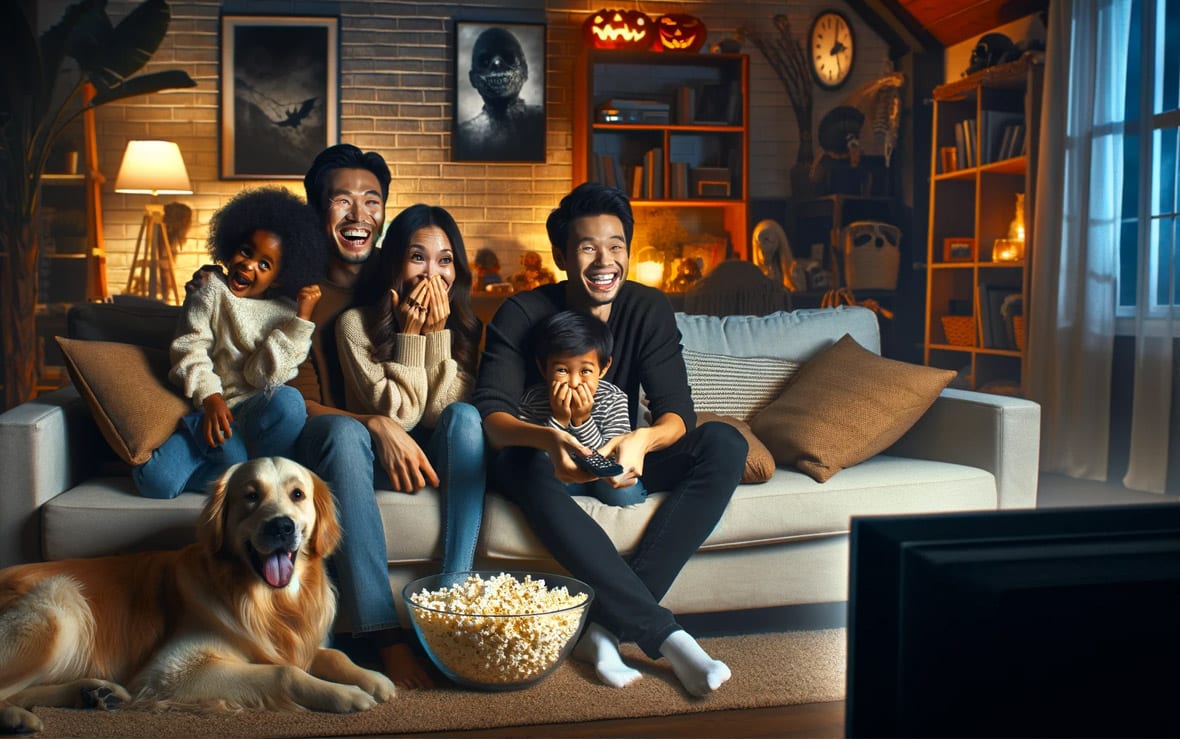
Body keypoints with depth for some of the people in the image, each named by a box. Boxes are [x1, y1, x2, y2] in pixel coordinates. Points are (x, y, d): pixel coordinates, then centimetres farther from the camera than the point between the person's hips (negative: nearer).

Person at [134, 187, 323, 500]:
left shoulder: (285, 314, 7)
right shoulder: (211, 292, 8)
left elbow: (262, 375, -7)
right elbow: (189, 350, -3)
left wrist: (302, 319, -11)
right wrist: (210, 396, -21)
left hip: (255, 415, 0)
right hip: (206, 412, 0)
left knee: (287, 401, -37)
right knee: (155, 479, -26)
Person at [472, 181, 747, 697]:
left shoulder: (649, 310, -5)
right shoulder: (522, 315, -12)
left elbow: (677, 411, -14)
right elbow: (490, 412, -24)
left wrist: (641, 441, -39)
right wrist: (548, 439, -47)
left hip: (619, 459, 3)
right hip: (546, 461, -3)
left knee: (724, 444, -22)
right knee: (522, 463, -38)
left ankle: (608, 624, -31)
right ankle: (664, 634, -38)